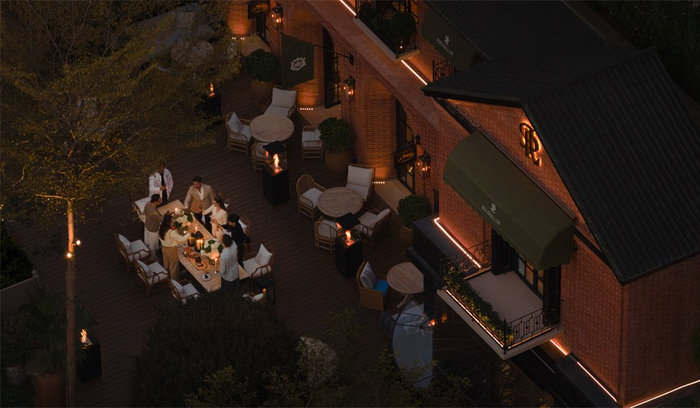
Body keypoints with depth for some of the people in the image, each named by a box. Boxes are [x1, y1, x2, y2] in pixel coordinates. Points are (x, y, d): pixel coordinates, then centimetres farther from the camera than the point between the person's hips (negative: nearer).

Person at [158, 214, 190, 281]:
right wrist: (189, 234, -23)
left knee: (166, 264, 27)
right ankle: (174, 281, 30)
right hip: (171, 249, -7)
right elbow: (182, 239, -36)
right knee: (173, 265, 14)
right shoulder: (171, 232, -35)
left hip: (164, 247, 7)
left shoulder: (161, 229, -11)